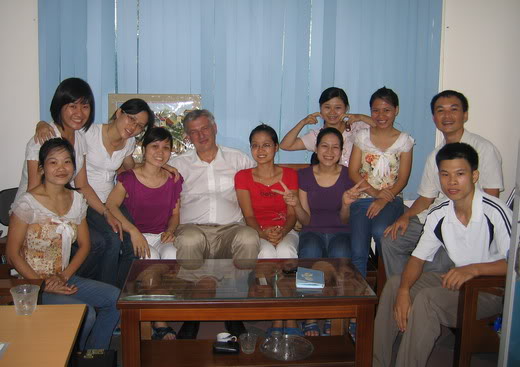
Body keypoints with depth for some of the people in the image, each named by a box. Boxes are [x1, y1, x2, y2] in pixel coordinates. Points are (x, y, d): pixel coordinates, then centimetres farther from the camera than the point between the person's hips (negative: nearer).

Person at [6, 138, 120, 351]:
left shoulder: (77, 200, 5)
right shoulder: (27, 203, -14)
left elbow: (84, 245, 9)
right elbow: (13, 254, -12)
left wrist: (64, 276, -7)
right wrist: (43, 284, -17)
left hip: (64, 279, 7)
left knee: (116, 298, -5)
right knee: (85, 313, -25)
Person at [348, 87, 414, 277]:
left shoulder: (404, 140, 6)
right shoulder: (362, 136, 9)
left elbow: (403, 178, 0)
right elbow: (353, 171, 2)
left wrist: (384, 200, -15)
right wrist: (374, 192, -11)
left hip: (391, 199, -1)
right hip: (362, 197, 1)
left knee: (379, 231, -31)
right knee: (358, 252, -19)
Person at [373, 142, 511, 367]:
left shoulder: (494, 212, -22)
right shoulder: (438, 215, 0)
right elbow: (418, 258, 2)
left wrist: (474, 268, -35)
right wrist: (404, 290, -16)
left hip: (493, 289, -7)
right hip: (458, 280, 7)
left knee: (427, 298, -29)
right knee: (394, 284, -6)